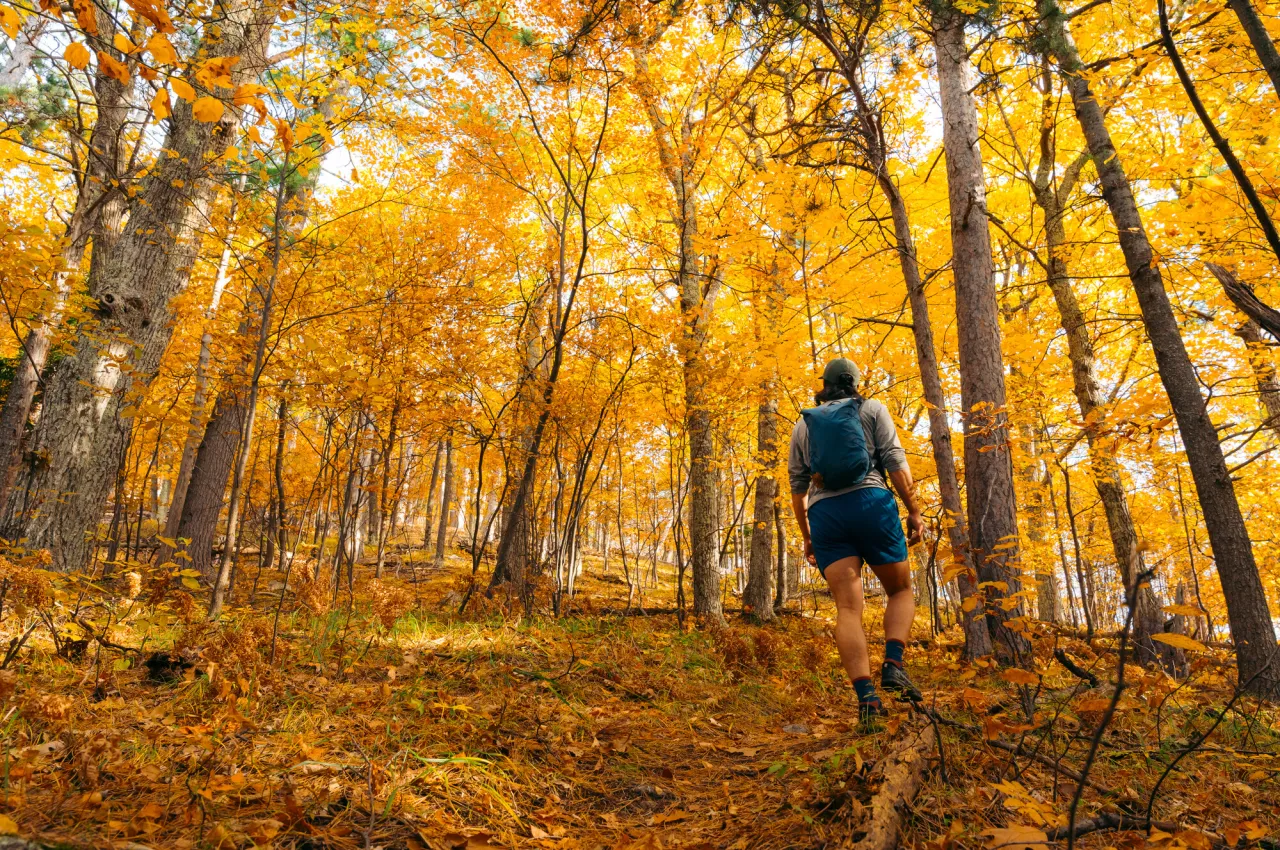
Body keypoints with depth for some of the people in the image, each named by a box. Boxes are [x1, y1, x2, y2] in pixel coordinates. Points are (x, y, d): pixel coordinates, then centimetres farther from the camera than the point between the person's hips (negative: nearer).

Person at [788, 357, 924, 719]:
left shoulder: (803, 424, 21)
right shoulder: (872, 409, 14)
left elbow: (797, 484, 17)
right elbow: (895, 461, 0)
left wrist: (806, 537, 21)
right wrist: (914, 512, 2)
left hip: (823, 513, 2)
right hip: (871, 502, -2)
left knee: (848, 606, -4)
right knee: (901, 592, 14)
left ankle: (866, 695, -18)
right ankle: (892, 665, -9)